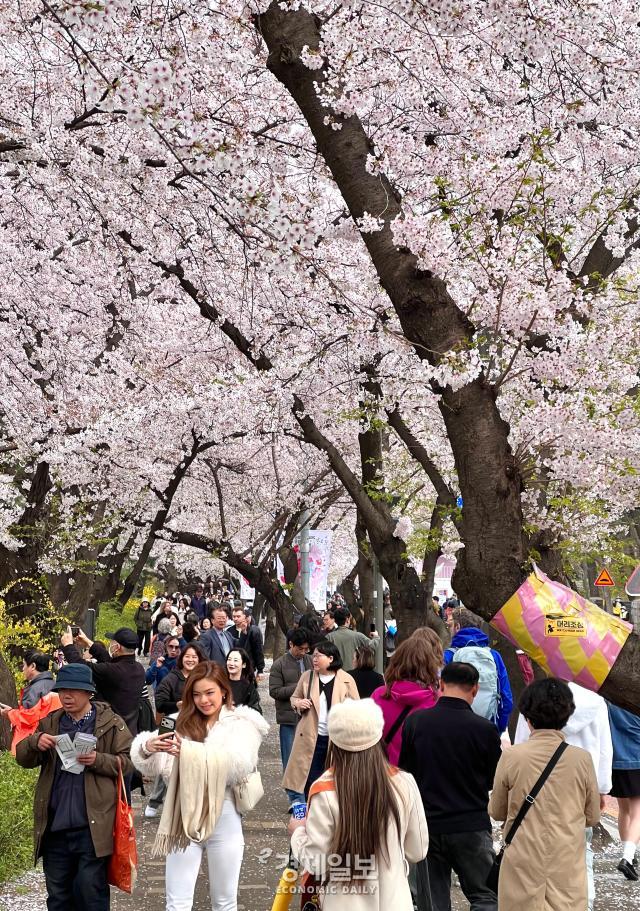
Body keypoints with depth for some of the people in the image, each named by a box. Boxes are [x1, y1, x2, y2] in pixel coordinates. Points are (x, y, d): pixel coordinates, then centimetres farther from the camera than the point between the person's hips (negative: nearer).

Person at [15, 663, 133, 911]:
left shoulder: (111, 723, -2)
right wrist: (35, 741, -11)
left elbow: (127, 761, -3)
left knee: (91, 890, 0)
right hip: (54, 825, 4)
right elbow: (24, 759, 10)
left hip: (92, 825, -4)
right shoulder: (49, 723, 10)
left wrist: (98, 760, -19)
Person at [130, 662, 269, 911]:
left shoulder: (242, 724, 0)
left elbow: (239, 766, -18)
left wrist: (190, 751, -29)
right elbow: (154, 768, 0)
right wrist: (147, 748, -23)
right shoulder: (183, 724, 7)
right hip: (184, 819, 2)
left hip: (223, 820, -2)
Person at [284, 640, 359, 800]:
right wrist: (298, 703, -6)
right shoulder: (307, 676, 4)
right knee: (310, 780, 6)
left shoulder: (346, 680, -4)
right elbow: (294, 697, 17)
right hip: (311, 738, 2)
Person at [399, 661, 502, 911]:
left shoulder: (414, 721, -6)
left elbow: (404, 769, 5)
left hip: (426, 824, 3)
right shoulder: (485, 729, -13)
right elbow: (495, 780, -1)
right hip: (471, 825, -3)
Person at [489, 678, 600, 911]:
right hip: (568, 866, 1)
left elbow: (496, 812, 2)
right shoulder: (582, 759, -8)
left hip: (523, 866, -1)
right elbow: (592, 817, 4)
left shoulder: (511, 757, -10)